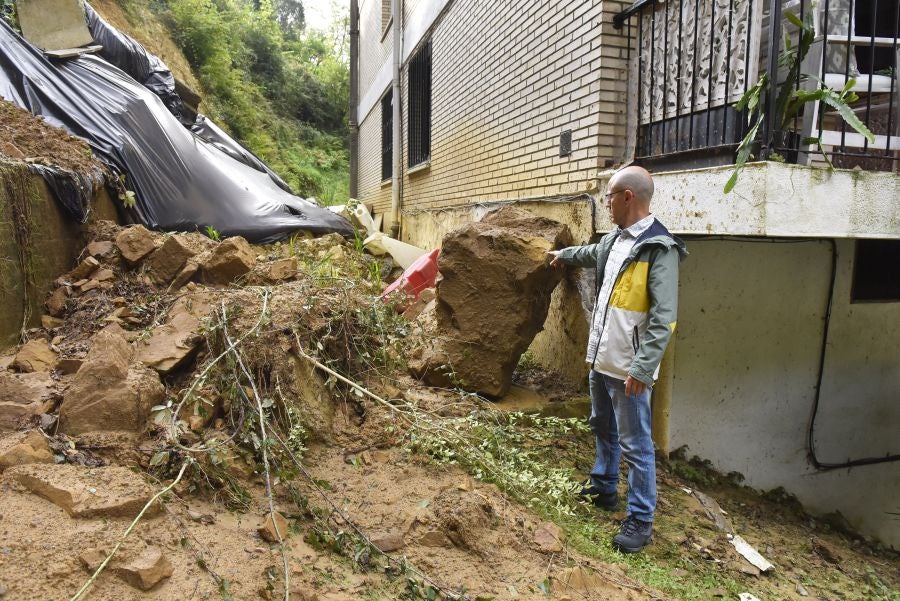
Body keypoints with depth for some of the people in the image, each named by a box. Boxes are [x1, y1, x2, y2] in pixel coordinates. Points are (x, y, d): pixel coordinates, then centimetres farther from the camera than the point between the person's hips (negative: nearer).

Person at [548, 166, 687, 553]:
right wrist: (564, 254, 50)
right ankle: (603, 487, 43)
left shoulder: (659, 248, -19)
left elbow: (663, 318, -23)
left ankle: (640, 520, 17)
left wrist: (642, 368, -27)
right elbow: (591, 253, 33)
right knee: (602, 427, 24)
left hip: (628, 368, -9)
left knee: (635, 444, 2)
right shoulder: (614, 239, 8)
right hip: (601, 360, 9)